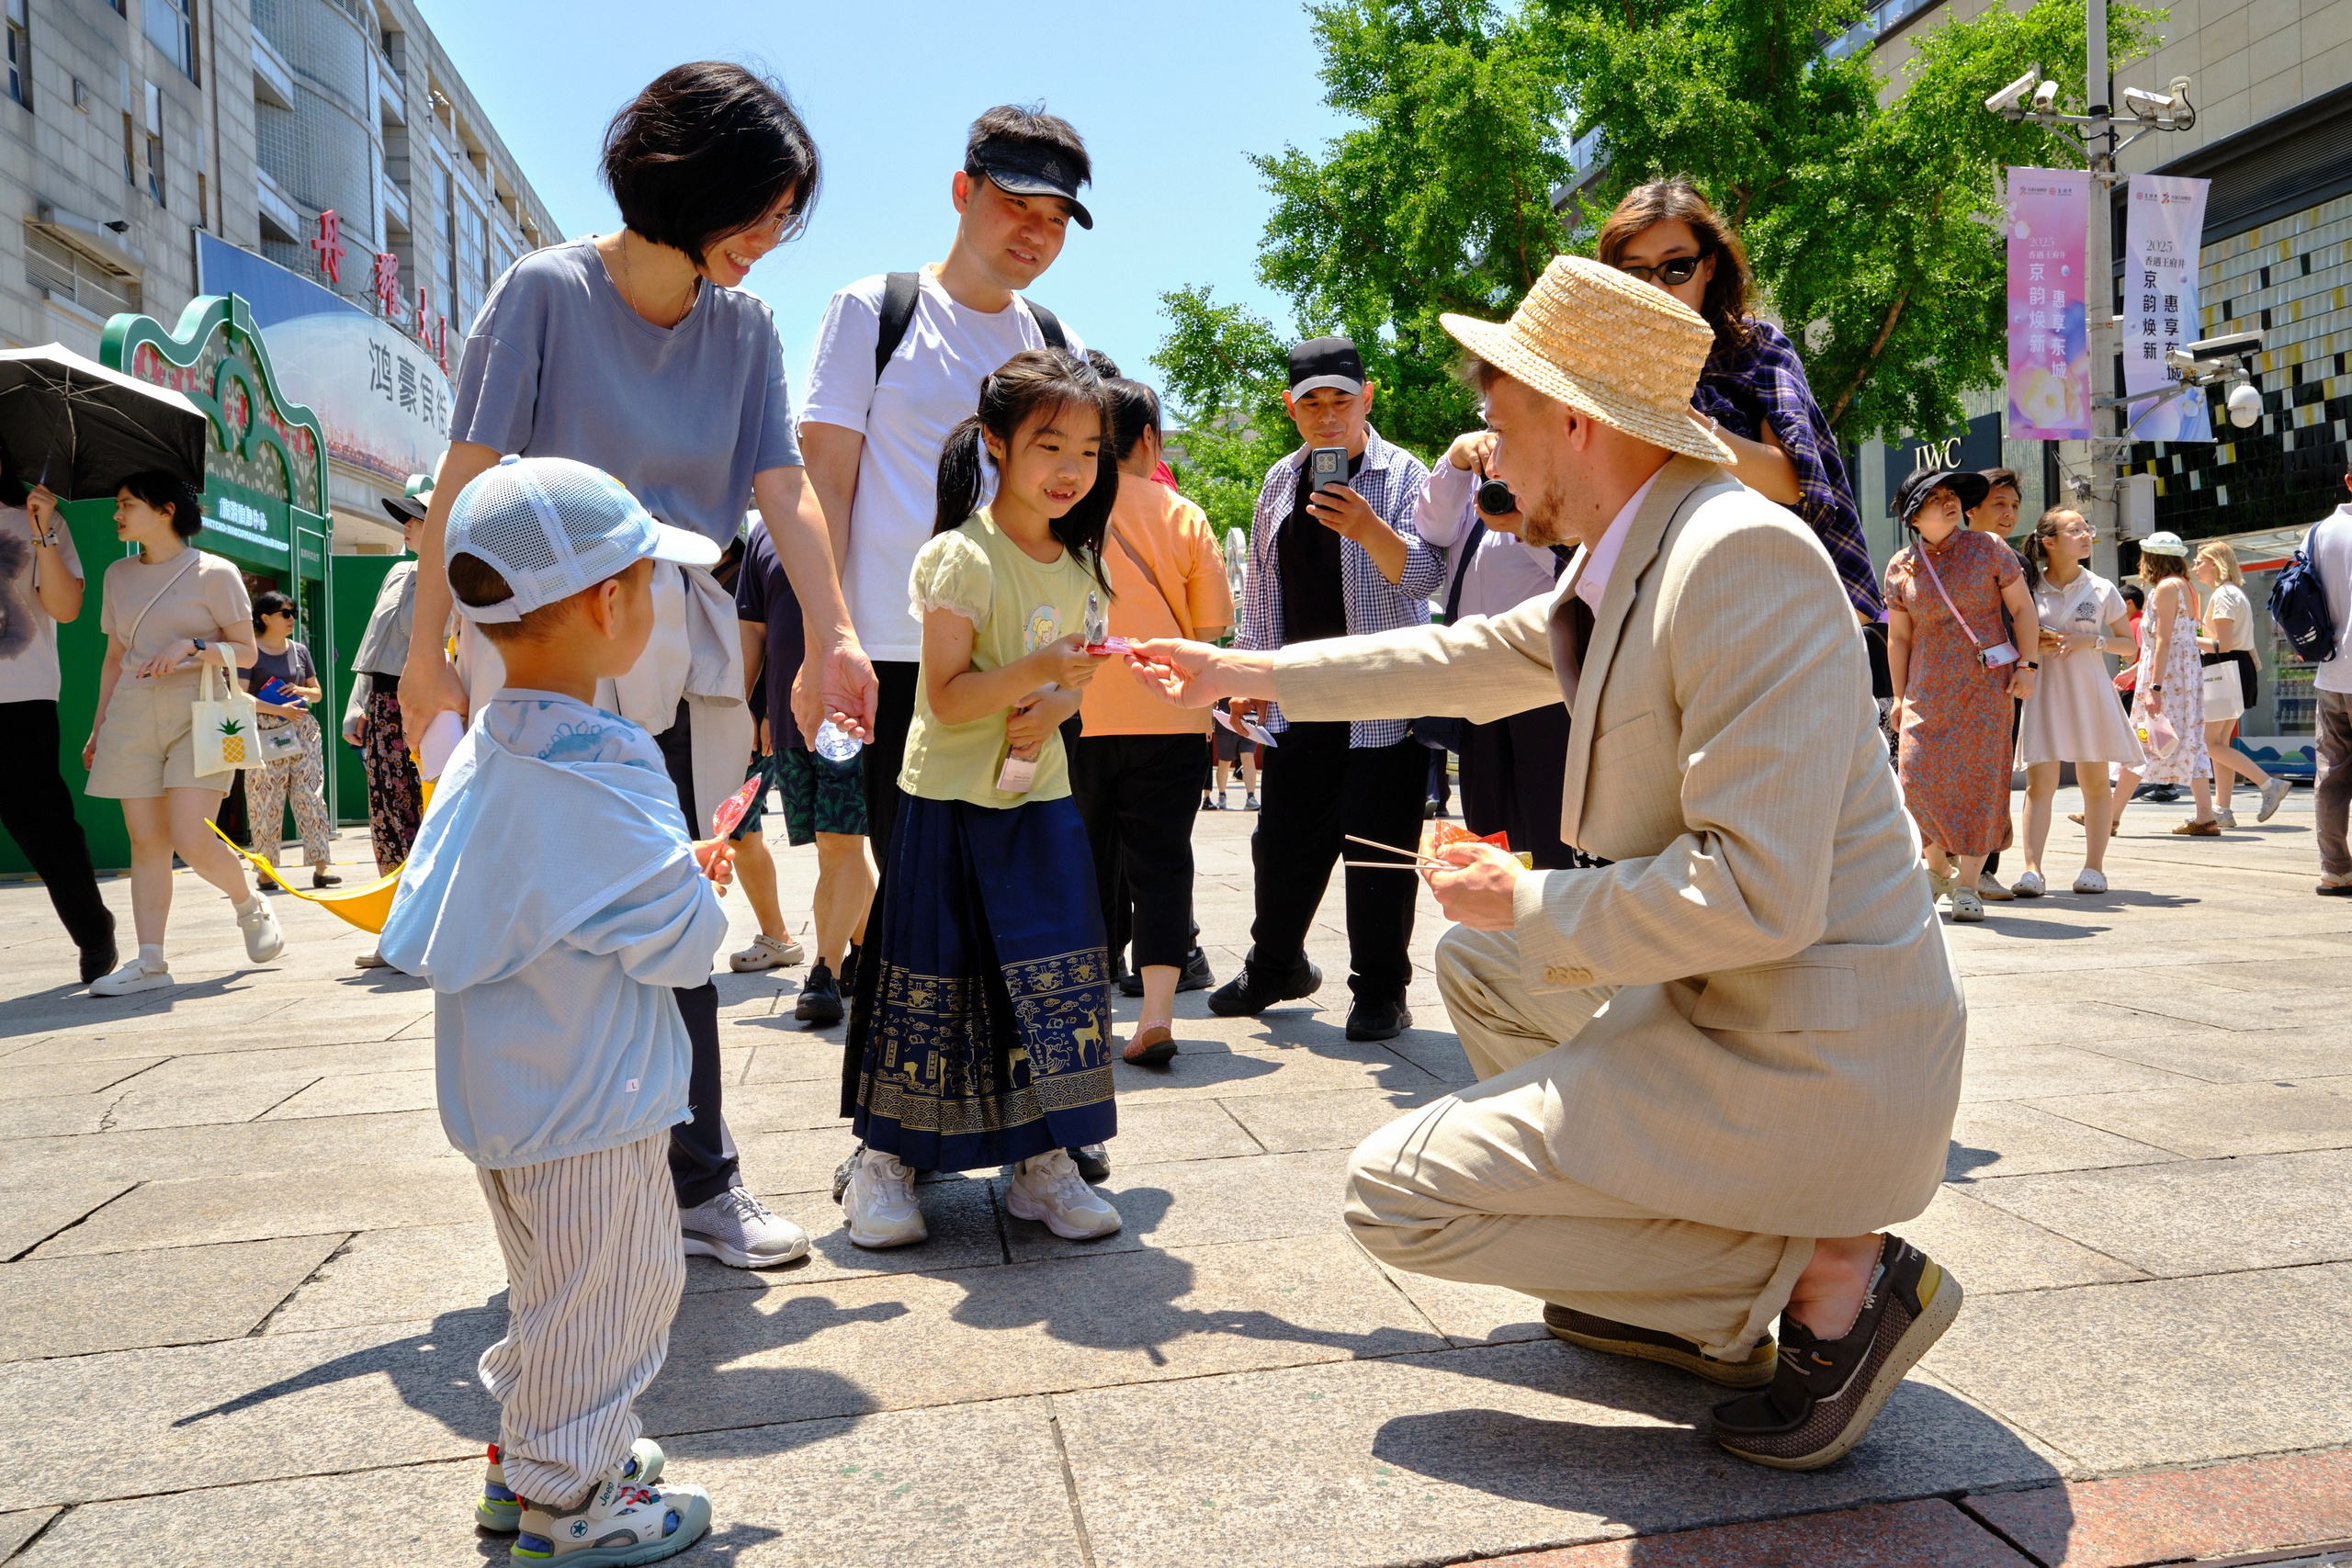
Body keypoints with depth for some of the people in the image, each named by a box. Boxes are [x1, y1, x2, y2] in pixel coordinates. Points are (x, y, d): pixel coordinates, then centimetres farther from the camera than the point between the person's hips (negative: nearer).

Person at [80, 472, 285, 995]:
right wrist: (99, 726, 18)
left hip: (196, 714, -5)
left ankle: (251, 907, 15)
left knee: (193, 841, -14)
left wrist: (193, 647, -16)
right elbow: (114, 658, 21)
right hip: (132, 716, 5)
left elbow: (246, 652, 1)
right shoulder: (118, 575, 16)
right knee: (146, 842, 1)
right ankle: (150, 961, 3)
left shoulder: (213, 573, 0)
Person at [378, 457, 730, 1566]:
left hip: (506, 1089, 10)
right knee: (604, 1292, 8)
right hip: (587, 1101, -10)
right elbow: (679, 943, -23)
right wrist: (699, 893, -1)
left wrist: (671, 871, 7)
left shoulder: (487, 748, 4)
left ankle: (527, 1457, 40)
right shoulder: (596, 771, -26)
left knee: (555, 1284, 25)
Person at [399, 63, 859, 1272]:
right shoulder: (546, 290, -6)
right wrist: (428, 648, -9)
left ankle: (697, 1182, 15)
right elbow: (467, 477, -7)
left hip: (678, 650, 4)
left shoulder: (745, 327, 7)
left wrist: (835, 637, -14)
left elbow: (782, 487, -2)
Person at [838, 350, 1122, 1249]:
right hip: (952, 801, -6)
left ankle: (1042, 1161, 14)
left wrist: (1052, 710, -7)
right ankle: (881, 1158, 17)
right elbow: (945, 698, -16)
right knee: (930, 985, 1)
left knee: (1053, 979, 3)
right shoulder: (962, 559, -12)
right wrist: (1034, 670, -30)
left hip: (1040, 799, 6)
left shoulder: (1076, 566, 10)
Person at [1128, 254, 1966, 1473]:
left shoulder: (1741, 558, -24)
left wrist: (1529, 904, -14)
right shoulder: (1631, 554, 7)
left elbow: (1757, 892, -29)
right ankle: (1679, 1276, 21)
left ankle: (1819, 1275, -2)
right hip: (1718, 1001, 10)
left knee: (1394, 1193, -6)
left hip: (1808, 1061, -10)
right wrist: (1245, 674, 28)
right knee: (1477, 961, 26)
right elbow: (1470, 658, 22)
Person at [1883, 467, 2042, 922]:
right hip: (1929, 687, 1)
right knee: (1918, 771, -9)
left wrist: (2027, 665, -5)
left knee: (1978, 773, -7)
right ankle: (1938, 866, 16)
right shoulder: (1901, 567, 6)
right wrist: (1899, 697, 8)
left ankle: (1967, 884, -1)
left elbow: (2022, 609, 5)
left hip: (1987, 681, -1)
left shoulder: (1987, 548, 2)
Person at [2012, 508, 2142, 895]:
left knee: (2095, 782, 4)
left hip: (2088, 692, 1)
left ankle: (2094, 866, 11)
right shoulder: (2029, 587, 3)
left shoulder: (2101, 589, 5)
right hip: (2042, 692, -1)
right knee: (2039, 782, -8)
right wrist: (2035, 645, -9)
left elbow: (2129, 643, 9)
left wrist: (2092, 640, -9)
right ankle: (2032, 870, -13)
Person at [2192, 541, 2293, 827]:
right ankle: (2222, 809, 9)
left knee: (2211, 743, -8)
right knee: (2219, 742, 9)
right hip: (2238, 668, 11)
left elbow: (2223, 644, -20)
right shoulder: (2235, 592, 18)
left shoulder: (2222, 595, -14)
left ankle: (2270, 784, -11)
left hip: (2226, 671, -11)